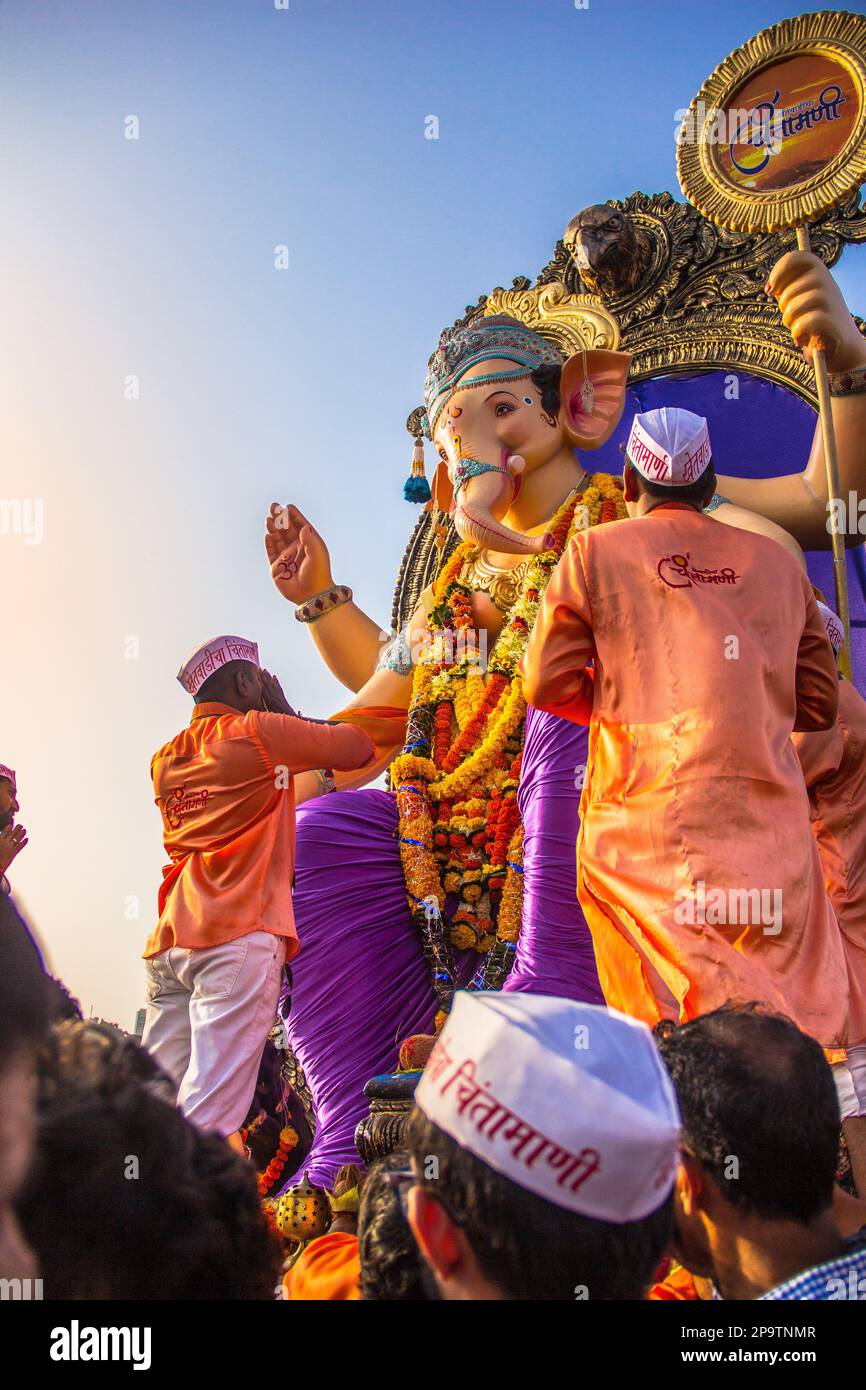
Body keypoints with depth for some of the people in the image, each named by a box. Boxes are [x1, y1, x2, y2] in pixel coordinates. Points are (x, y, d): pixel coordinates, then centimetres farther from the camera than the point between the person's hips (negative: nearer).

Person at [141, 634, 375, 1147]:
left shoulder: (165, 758, 21)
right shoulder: (257, 731, 0)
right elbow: (358, 747, 2)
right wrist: (287, 715, 15)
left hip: (171, 939, 7)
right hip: (240, 934, -7)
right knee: (211, 1112, -13)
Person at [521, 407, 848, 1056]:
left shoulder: (595, 551, 5)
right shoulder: (778, 562, 13)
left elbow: (547, 684, 2)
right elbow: (818, 704, 15)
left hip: (647, 825, -2)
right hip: (770, 826, 3)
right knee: (803, 1037, 8)